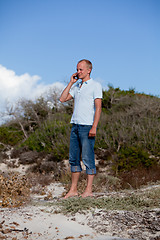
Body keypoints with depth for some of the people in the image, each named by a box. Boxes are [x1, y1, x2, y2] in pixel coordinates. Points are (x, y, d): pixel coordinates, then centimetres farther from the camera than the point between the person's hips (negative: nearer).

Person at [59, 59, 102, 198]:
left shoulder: (95, 86, -2)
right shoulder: (76, 86, 19)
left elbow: (98, 107, -10)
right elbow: (63, 99, 11)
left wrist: (94, 127, -19)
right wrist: (71, 82, 9)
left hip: (87, 126, -7)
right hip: (75, 125, 7)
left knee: (88, 158, -5)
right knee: (74, 158, 7)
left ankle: (88, 190, 0)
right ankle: (73, 190, 13)